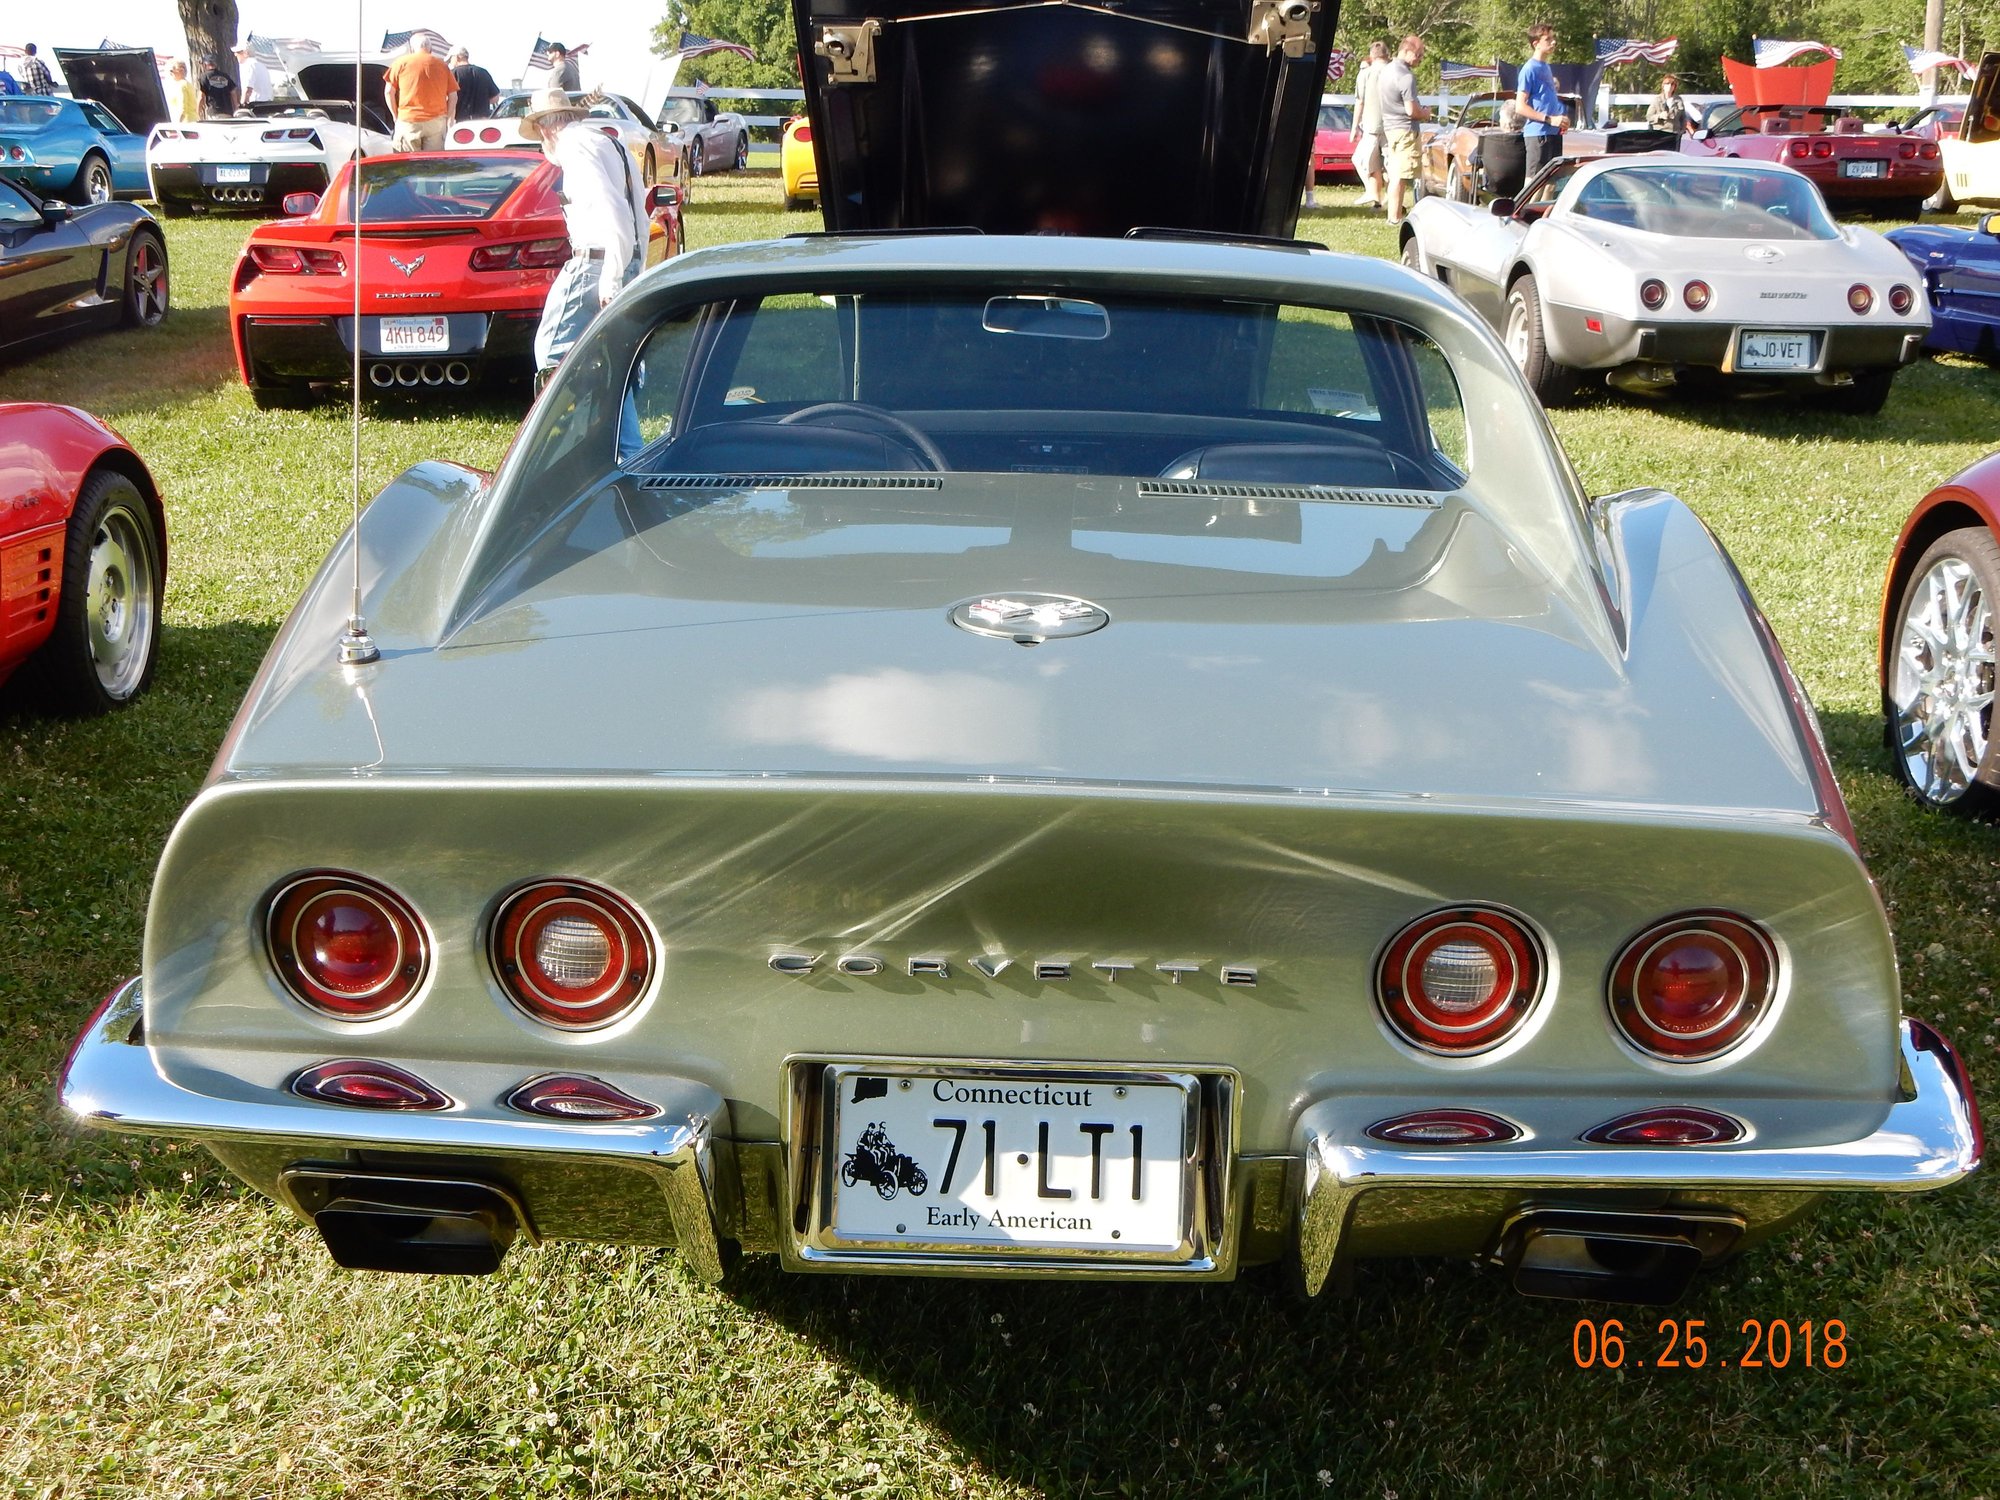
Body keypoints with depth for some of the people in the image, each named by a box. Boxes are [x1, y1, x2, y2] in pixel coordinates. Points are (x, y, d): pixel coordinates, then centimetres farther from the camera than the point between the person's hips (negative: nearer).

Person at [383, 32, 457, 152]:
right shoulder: (441, 65, 9)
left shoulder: (401, 62, 5)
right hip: (436, 123, 1)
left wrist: (396, 115, 12)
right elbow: (453, 95, 6)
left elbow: (389, 92, 3)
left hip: (408, 122, -1)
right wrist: (448, 117, 15)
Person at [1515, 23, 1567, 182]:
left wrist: (1561, 120, 8)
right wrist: (1549, 119, -18)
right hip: (1537, 133, -9)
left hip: (1553, 133, 9)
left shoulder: (1546, 67, 17)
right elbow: (1520, 107, -14)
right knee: (1533, 180, -8)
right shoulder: (1530, 69, -9)